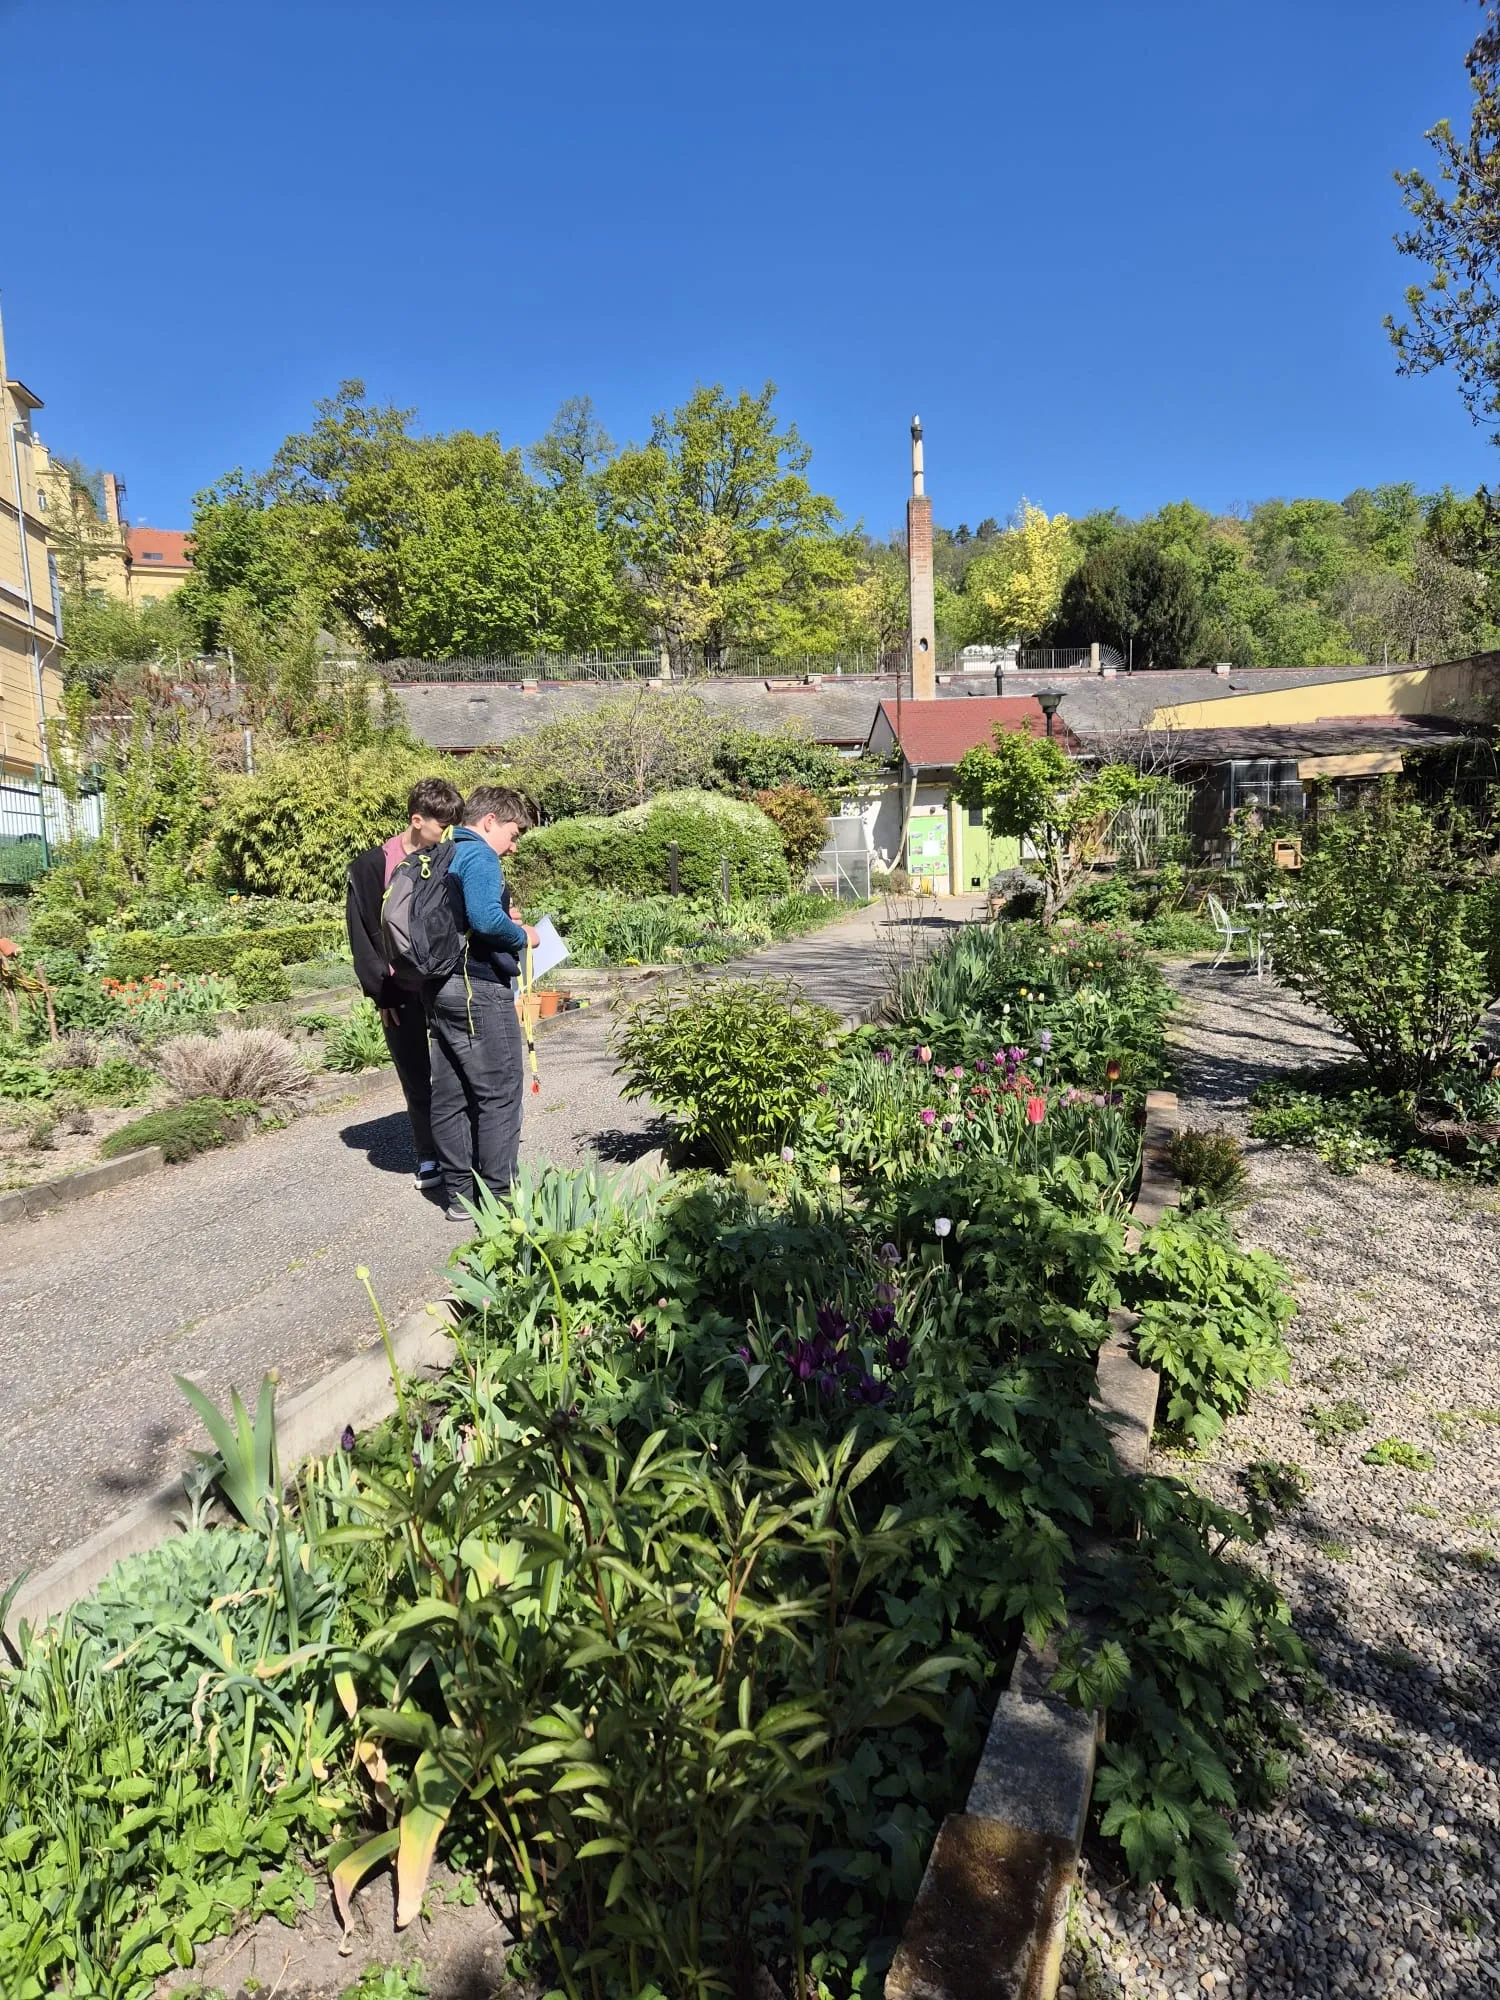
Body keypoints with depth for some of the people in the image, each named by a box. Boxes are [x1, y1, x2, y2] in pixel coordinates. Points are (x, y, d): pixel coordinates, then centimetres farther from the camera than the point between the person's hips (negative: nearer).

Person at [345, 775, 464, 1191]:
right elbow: (362, 935, -1)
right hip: (402, 994, -1)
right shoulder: (371, 866, -2)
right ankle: (428, 1155, 21)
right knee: (416, 1077, 8)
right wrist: (381, 992, -5)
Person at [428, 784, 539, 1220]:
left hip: (442, 988, 9)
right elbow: (485, 918, -26)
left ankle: (460, 1193, 18)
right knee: (499, 1093, -2)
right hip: (480, 989, -9)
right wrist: (522, 936, -9)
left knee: (450, 1094, 10)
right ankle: (499, 1197, 3)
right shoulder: (479, 856, -12)